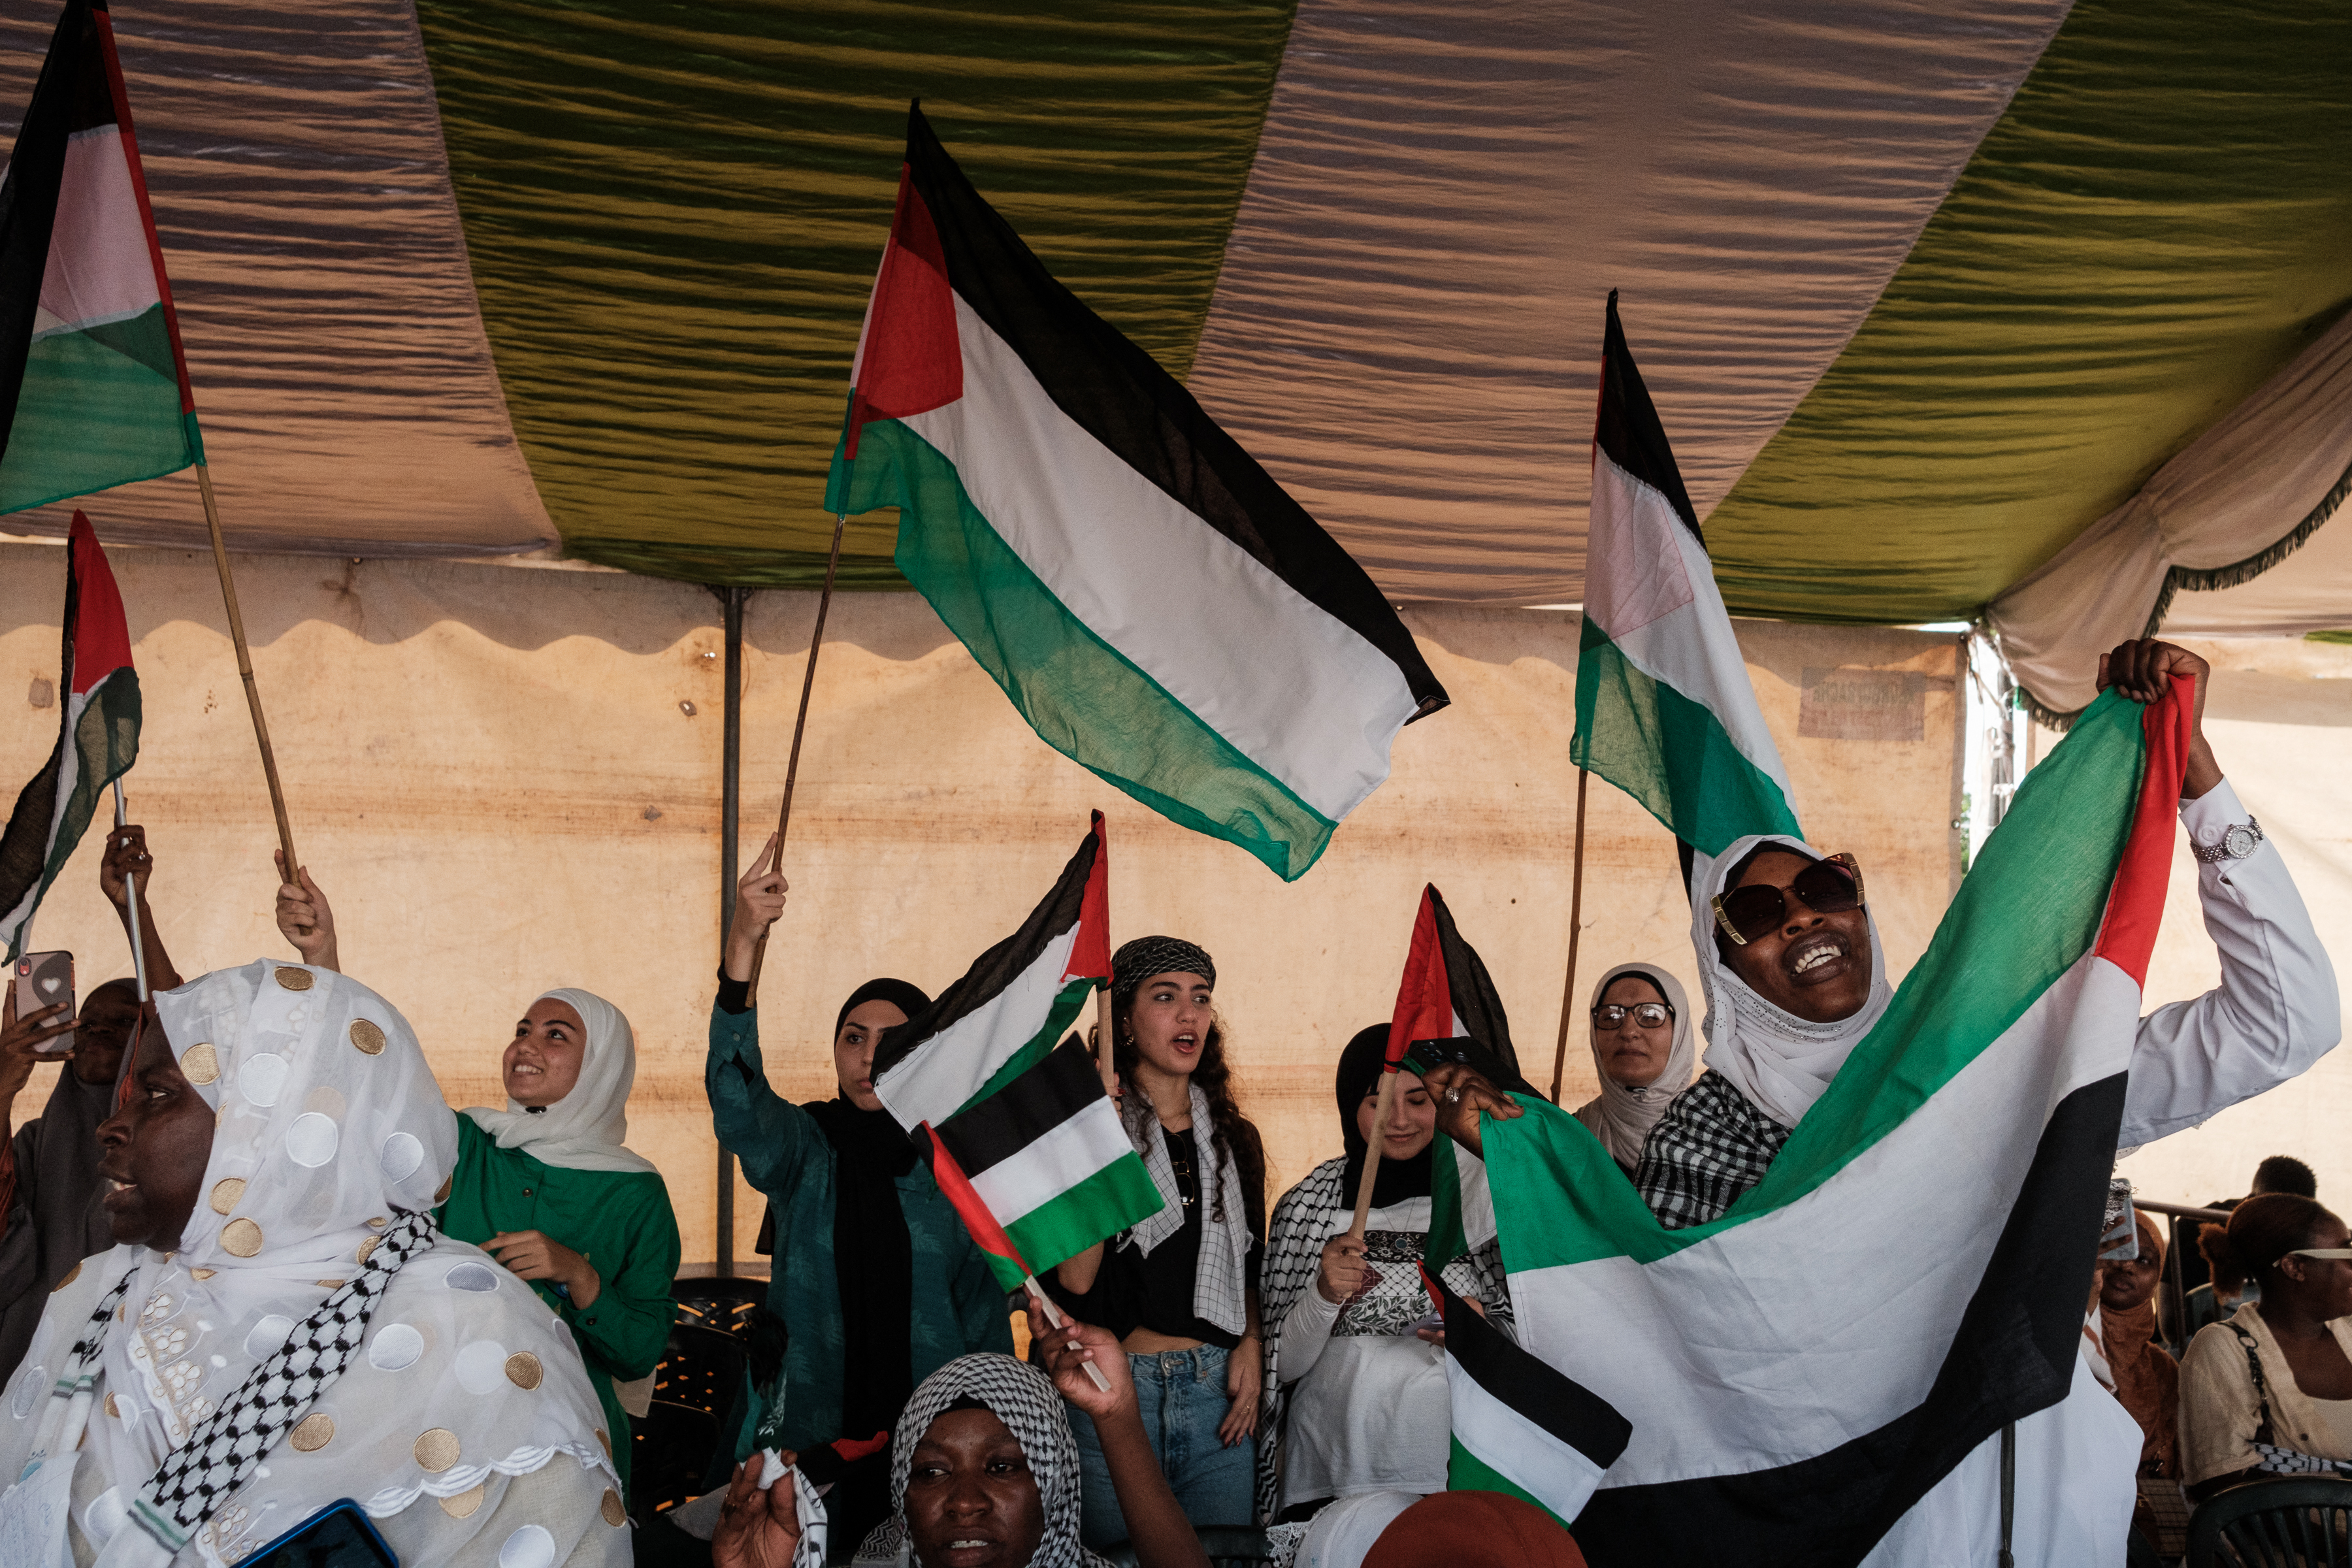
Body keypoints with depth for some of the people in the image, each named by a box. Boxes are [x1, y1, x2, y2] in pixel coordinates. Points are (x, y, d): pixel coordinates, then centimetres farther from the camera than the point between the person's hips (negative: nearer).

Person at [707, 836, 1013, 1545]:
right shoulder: (804, 1148, -1)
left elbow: (985, 1309, 7)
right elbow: (737, 1095, -22)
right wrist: (742, 943, -37)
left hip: (929, 1432, 1)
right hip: (809, 1426, 0)